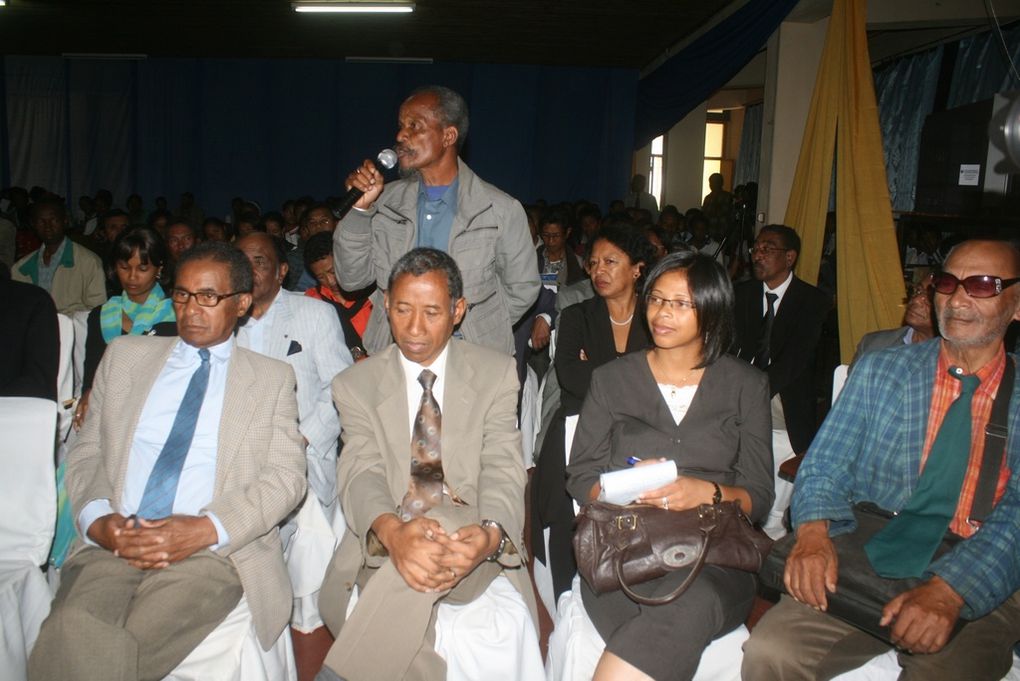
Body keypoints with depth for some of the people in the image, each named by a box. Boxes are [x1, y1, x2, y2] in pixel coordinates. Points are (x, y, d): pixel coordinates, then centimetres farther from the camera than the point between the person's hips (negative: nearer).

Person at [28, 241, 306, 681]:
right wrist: (94, 516, -5)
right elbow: (86, 453, 16)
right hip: (112, 543, 2)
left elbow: (285, 476, 2)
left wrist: (206, 529, -13)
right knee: (71, 640, -29)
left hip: (213, 551, -2)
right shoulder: (125, 355, 18)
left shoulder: (272, 378, 10)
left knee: (133, 645, -29)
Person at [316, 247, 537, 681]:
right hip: (385, 546, 0)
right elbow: (362, 474, -7)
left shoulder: (496, 373, 5)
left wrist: (489, 535, -28)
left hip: (470, 542, 0)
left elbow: (503, 470, -5)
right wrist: (392, 531, -32)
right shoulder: (356, 385, 6)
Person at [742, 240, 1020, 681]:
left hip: (981, 591, -1)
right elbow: (825, 465, 6)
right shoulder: (879, 371, 11)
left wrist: (951, 589, -23)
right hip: (862, 566, 2)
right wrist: (813, 530, -17)